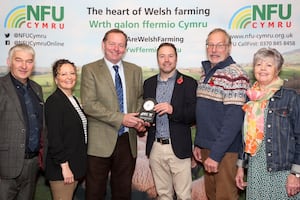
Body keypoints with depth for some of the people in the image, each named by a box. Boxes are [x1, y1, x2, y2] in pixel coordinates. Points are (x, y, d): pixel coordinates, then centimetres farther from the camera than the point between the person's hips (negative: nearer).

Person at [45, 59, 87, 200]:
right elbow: (54, 137, -18)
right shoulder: (53, 101, -14)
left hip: (75, 165, 8)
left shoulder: (74, 100, 13)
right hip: (62, 167, -8)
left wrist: (76, 166, 15)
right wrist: (64, 165, -19)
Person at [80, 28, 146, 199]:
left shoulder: (135, 70, 10)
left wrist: (140, 120, -5)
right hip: (100, 142, -3)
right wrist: (121, 118, -18)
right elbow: (89, 104, -12)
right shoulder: (90, 70, -3)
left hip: (127, 140, 4)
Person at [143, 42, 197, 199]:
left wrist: (173, 110, -22)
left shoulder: (188, 83, -1)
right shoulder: (149, 83, 11)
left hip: (178, 147, -3)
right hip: (155, 147, 4)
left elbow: (194, 114, -7)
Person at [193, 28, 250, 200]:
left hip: (225, 150, -7)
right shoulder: (206, 72, 10)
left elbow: (234, 119, -21)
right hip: (206, 147, 7)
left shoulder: (236, 76, -16)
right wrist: (198, 144, 12)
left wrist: (215, 154, -21)